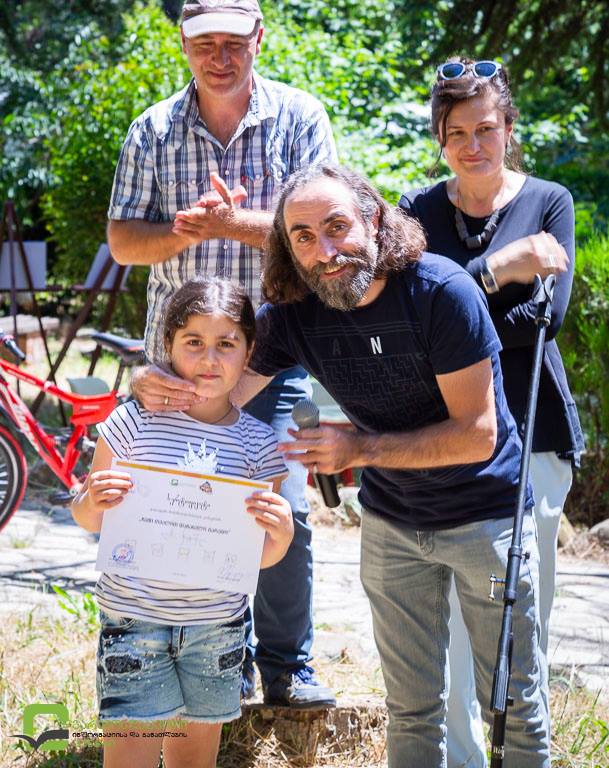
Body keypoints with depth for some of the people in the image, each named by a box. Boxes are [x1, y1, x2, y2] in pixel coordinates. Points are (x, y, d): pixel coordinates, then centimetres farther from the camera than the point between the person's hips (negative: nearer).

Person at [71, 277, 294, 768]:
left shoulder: (258, 444, 1)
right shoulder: (134, 422, -5)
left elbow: (260, 557, 5)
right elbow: (87, 520, 3)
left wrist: (282, 533, -17)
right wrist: (93, 503, -20)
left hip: (217, 624, 3)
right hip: (134, 619, -2)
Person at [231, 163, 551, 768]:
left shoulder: (442, 291, -26)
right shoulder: (292, 315, -12)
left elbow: (477, 434, -26)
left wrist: (360, 450, -31)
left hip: (486, 514, -4)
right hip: (392, 524, 4)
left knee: (516, 706, 4)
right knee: (412, 708, 15)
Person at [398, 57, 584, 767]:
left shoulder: (548, 202, 3)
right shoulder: (419, 210, 6)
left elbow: (546, 317, -8)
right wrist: (494, 270, -23)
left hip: (531, 433, 0)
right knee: (452, 603, 0)